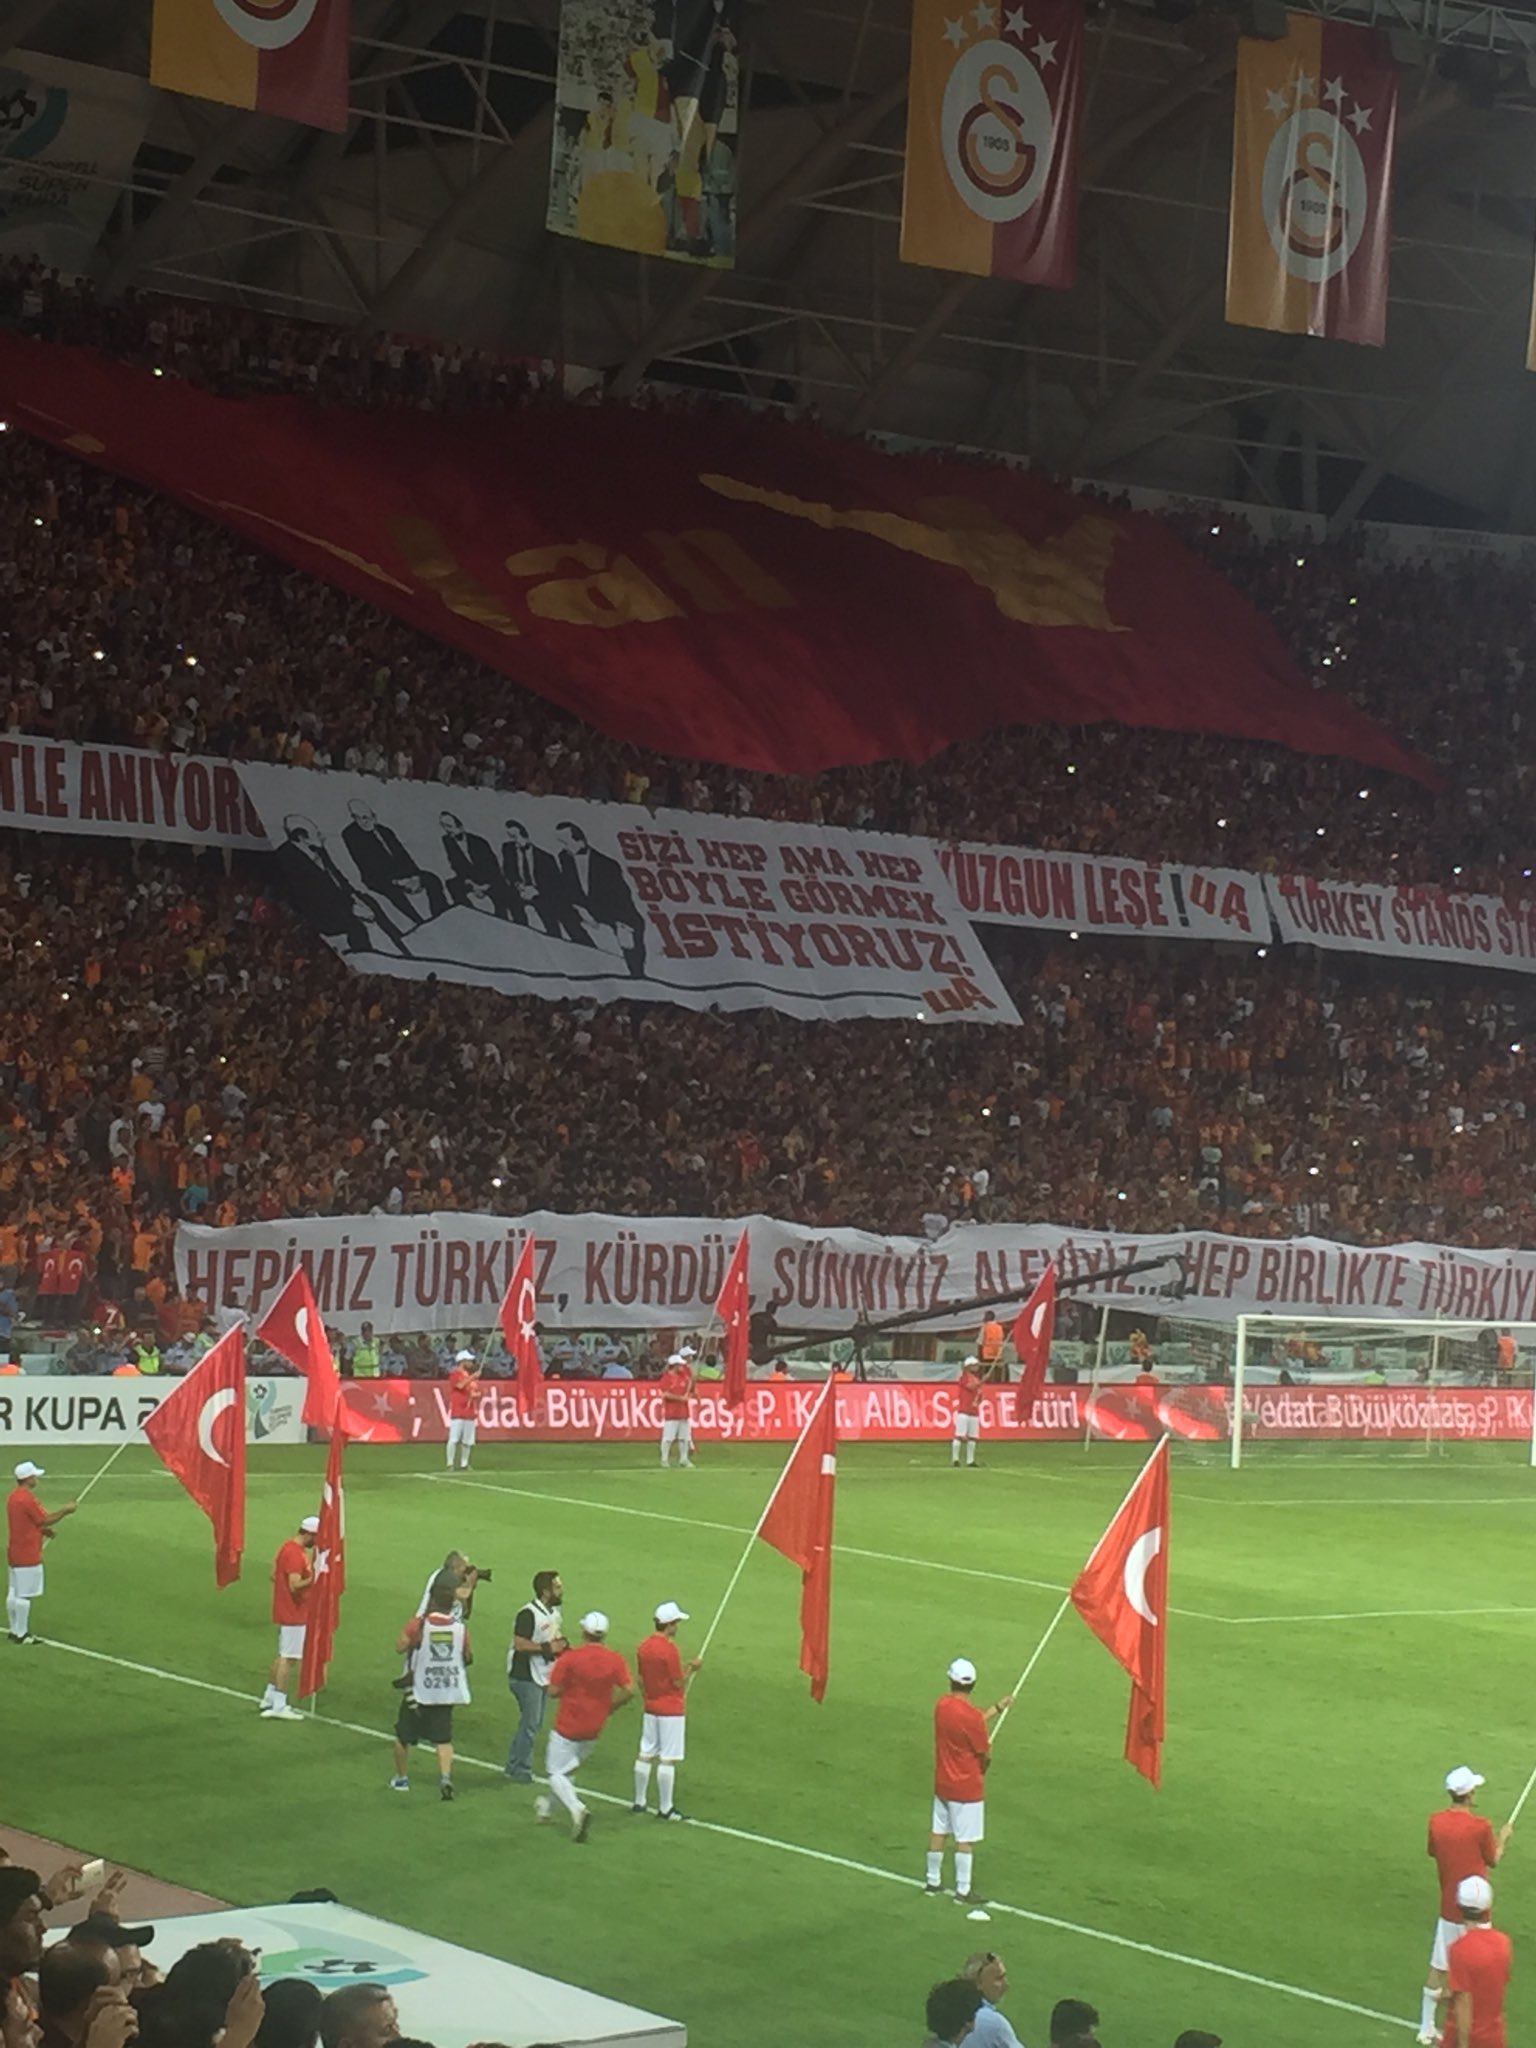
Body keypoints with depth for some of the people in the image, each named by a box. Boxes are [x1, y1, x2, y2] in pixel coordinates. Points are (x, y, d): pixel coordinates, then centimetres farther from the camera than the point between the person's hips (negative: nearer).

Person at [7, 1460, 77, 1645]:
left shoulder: (14, 1496, 10)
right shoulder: (27, 1499, -20)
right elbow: (46, 1520, -14)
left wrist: (43, 1530, 12)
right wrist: (65, 1510, -4)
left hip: (14, 1552, 10)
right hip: (27, 1554, -10)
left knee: (13, 1593, 14)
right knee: (25, 1594, -3)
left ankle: (15, 1630, 21)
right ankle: (21, 1633, 1)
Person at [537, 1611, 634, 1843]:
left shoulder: (570, 1658, -15)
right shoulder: (615, 1660, -6)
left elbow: (554, 1690, -13)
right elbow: (629, 1690, -11)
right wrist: (608, 1705, 5)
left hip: (567, 1726, -5)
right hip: (594, 1728, 5)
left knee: (556, 1774, 2)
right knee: (569, 1769, 25)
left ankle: (576, 1809, -23)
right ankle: (548, 1808, 39)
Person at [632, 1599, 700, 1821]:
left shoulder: (644, 1646, 4)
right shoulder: (670, 1649, -19)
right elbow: (679, 1683, -15)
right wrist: (691, 1668, -1)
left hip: (651, 1709, 8)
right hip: (671, 1711, -8)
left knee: (645, 1755, 13)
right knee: (668, 1759, -2)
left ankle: (639, 1802, 20)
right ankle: (665, 1808, 1)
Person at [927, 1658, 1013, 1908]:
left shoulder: (942, 1705, -3)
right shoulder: (971, 1716, -25)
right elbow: (985, 1754, -15)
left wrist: (998, 1708, 14)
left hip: (942, 1783, 7)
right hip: (967, 1788, -7)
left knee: (939, 1832, 18)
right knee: (966, 1840, 2)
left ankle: (933, 1881, 30)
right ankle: (963, 1891, 9)